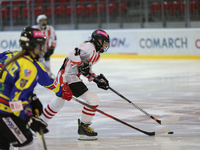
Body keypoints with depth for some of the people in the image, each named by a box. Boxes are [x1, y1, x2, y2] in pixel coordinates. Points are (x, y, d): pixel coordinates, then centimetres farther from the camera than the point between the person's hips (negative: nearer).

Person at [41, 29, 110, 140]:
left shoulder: (96, 54, 19)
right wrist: (81, 65, -25)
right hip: (69, 77, -11)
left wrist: (97, 79, 11)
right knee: (93, 99, -14)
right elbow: (72, 54, -25)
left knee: (58, 102, 30)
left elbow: (86, 69, 23)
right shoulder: (89, 47, -13)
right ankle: (83, 128, -8)